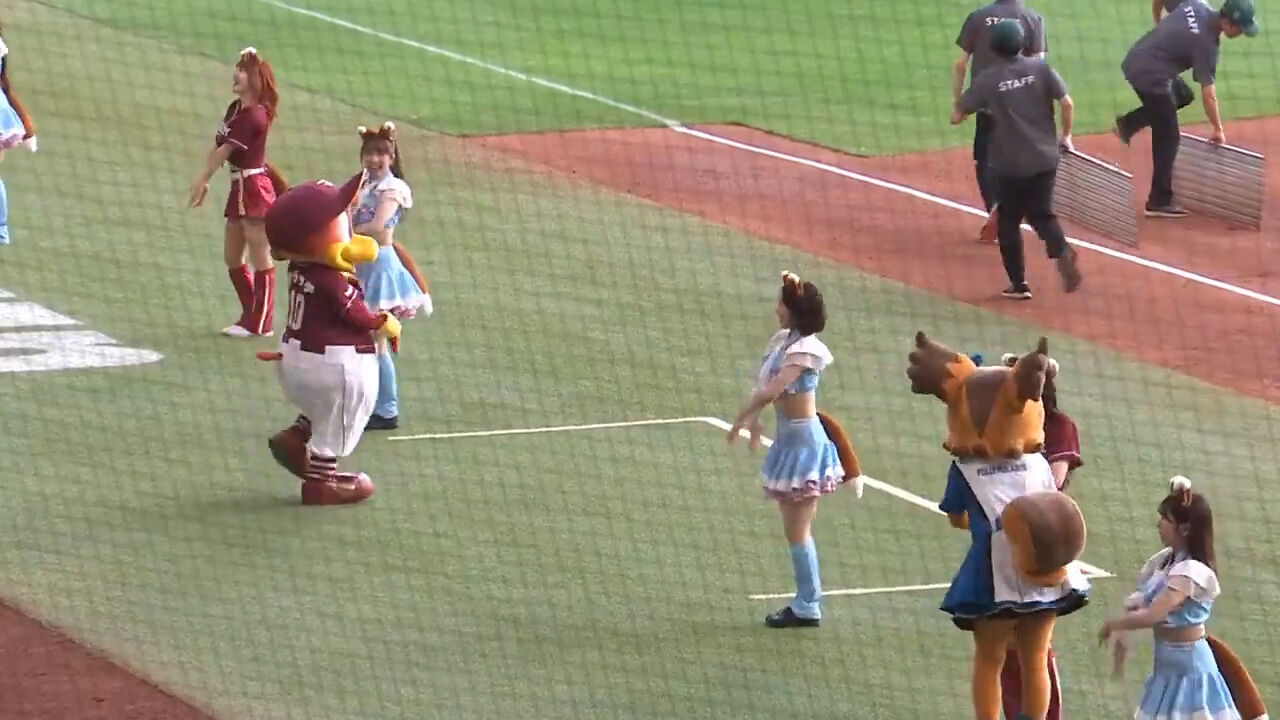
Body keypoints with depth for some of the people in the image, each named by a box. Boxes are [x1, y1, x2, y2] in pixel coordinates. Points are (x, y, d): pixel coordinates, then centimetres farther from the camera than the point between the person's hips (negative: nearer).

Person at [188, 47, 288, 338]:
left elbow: (225, 150, -13)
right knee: (232, 258, 14)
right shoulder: (235, 109, 10)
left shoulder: (254, 115, -17)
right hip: (239, 186, 10)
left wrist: (202, 180, -7)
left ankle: (260, 323, 3)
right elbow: (217, 146, 10)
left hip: (255, 187, -10)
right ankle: (250, 317, 23)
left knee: (260, 257, -2)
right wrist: (203, 181, 4)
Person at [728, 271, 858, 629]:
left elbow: (772, 390, -26)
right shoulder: (782, 341, 7)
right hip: (789, 437, 9)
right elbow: (762, 383, 13)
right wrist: (753, 419, 1)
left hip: (803, 439, -9)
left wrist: (741, 418, -16)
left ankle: (807, 609, 3)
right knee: (796, 528, 14)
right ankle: (806, 602, 21)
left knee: (797, 529, -4)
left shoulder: (805, 350, -20)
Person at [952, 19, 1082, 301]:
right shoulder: (1040, 68, -3)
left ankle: (1018, 283, 11)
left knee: (1008, 221, 13)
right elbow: (1066, 103, -8)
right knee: (1041, 214, 13)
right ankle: (1061, 250, -18)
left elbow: (956, 117, -4)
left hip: (1010, 164, -2)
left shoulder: (988, 80, -7)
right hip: (1044, 158, 2)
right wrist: (1066, 135, 8)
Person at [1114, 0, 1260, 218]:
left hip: (1135, 59, 8)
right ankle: (1160, 201, 3)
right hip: (1150, 75, -8)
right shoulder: (1206, 43, -19)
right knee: (1168, 139, 0)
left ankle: (1129, 123, 17)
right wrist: (1218, 130, -5)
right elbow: (1208, 95, -14)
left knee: (1182, 95, 28)